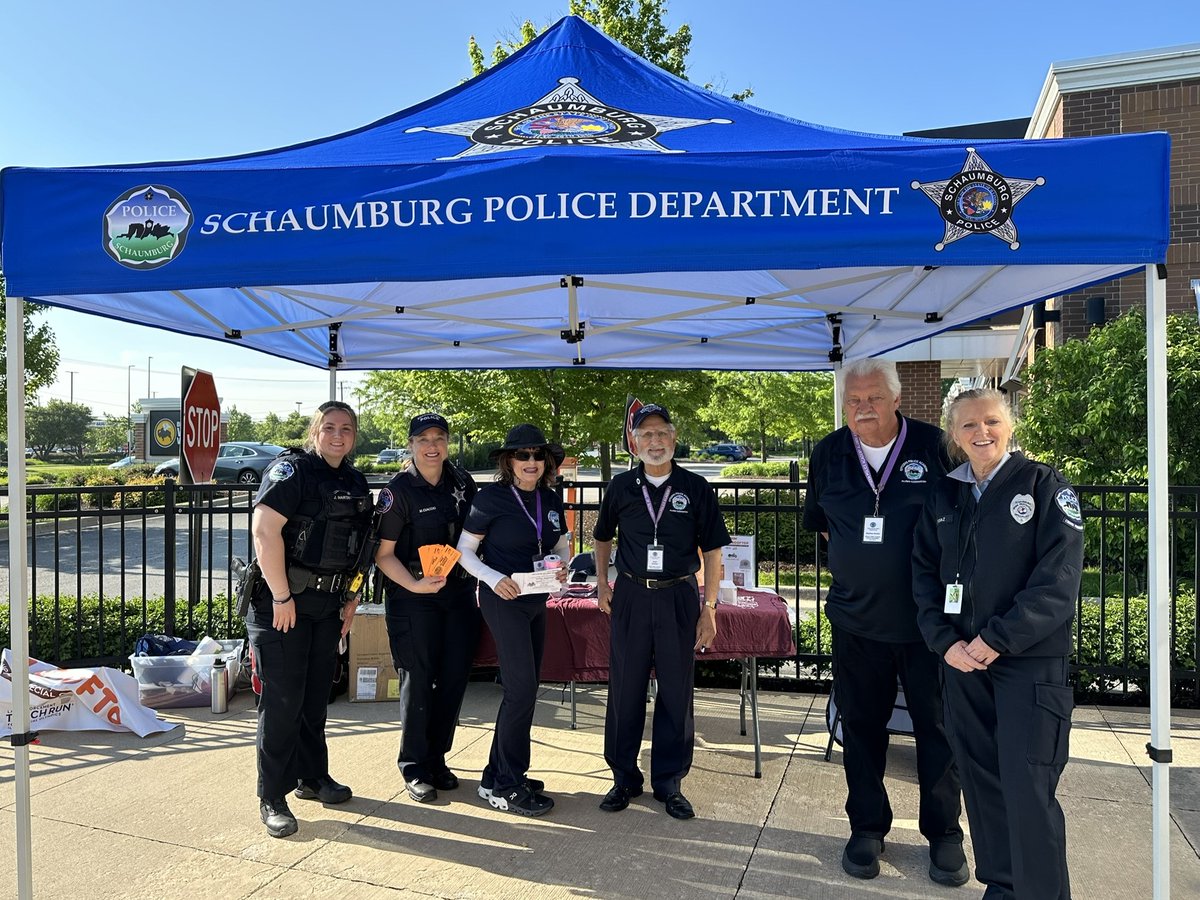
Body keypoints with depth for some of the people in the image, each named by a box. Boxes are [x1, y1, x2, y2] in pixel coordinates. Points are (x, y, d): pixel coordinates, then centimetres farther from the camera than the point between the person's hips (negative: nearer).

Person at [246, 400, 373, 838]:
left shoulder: (356, 483, 11)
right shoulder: (291, 470, -12)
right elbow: (265, 530, -22)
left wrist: (352, 598, 13)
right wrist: (282, 598, -22)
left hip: (327, 604, 7)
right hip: (282, 601, -7)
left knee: (316, 696, 17)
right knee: (282, 700, -2)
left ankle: (313, 777, 33)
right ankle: (272, 799, 11)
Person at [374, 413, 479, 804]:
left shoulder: (463, 483, 5)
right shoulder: (399, 490, -9)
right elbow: (383, 554, -9)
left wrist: (480, 582, 8)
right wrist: (414, 584, -22)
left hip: (459, 593, 5)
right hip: (412, 598, -5)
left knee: (454, 678, 8)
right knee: (418, 680, 1)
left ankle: (437, 759, 26)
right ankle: (414, 768, 16)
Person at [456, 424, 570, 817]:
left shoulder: (551, 500, 5)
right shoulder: (491, 497, -11)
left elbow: (561, 545, 17)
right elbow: (465, 551, -7)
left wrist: (561, 567, -4)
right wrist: (494, 579, -21)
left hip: (536, 600, 7)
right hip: (503, 599, -7)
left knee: (523, 689, 12)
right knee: (522, 687, -11)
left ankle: (499, 776, 26)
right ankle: (505, 786, 2)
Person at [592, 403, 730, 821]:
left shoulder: (695, 488, -1)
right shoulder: (621, 487, 3)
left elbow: (711, 549, 1)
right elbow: (603, 537, 18)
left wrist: (709, 607, -3)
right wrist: (602, 583, 7)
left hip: (679, 597, -1)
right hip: (630, 596, 1)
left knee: (676, 693, 7)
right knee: (625, 690, 8)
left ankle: (669, 782, 22)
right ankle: (624, 777, 24)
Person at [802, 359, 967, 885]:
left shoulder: (933, 446, -8)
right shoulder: (828, 454, 2)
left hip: (928, 619, -2)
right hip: (856, 620, 3)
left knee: (937, 726, 8)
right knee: (861, 725, 12)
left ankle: (944, 833, 26)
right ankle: (867, 827, 28)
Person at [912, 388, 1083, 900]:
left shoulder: (1044, 486, -3)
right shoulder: (943, 497, 10)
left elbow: (1059, 577, -11)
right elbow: (924, 573, 8)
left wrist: (998, 639, -15)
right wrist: (945, 641, -5)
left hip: (1030, 660, -4)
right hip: (961, 660, 4)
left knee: (1027, 789, -5)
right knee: (981, 780, 11)